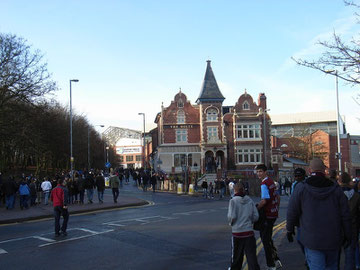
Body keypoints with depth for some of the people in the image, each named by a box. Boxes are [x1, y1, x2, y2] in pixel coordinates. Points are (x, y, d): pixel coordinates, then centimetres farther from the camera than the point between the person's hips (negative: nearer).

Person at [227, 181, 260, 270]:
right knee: (251, 254, 1)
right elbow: (256, 216, 2)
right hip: (249, 231, 2)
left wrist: (231, 222, 5)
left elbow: (232, 216, -15)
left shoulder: (233, 201, -8)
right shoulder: (250, 200, 2)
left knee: (236, 253, 16)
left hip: (237, 231, -2)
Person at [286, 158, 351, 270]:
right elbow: (345, 215, 2)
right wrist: (347, 235, 13)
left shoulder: (301, 188, -7)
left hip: (311, 239, -3)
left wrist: (290, 229, 11)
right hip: (333, 240, 3)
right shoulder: (335, 188, -1)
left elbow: (292, 212, -4)